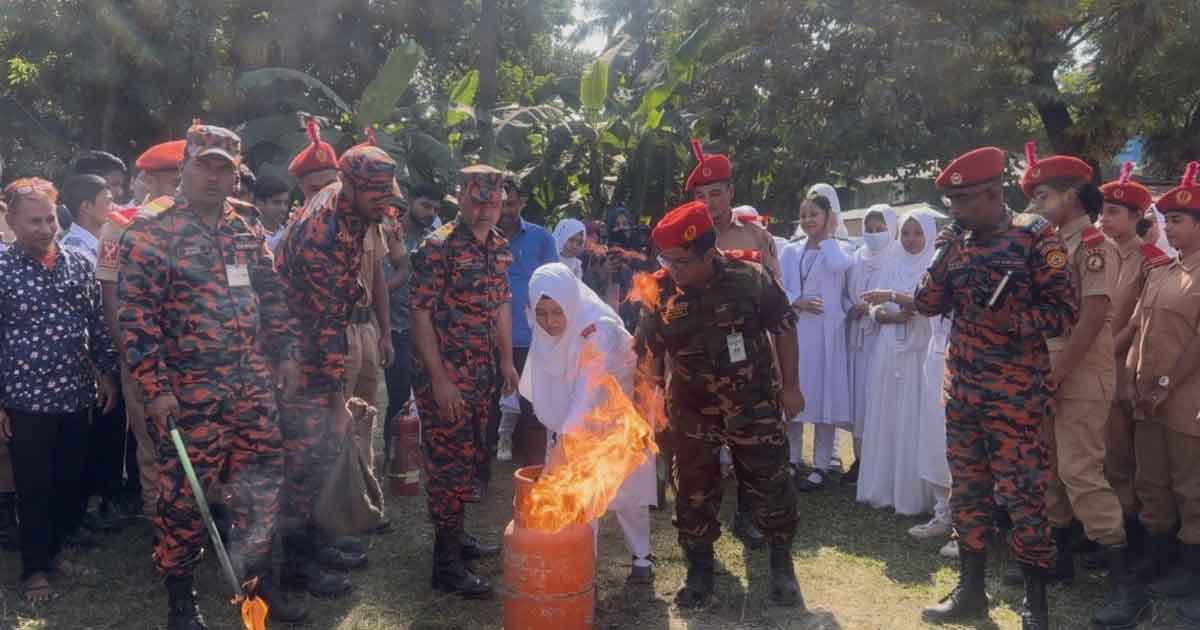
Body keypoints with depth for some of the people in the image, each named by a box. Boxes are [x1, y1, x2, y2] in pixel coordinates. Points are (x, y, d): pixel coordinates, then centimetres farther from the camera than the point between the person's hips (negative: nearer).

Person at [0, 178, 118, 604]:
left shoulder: (78, 264, 5)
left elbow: (97, 323, 12)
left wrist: (106, 373, 10)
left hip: (76, 393, 4)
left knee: (71, 482, 12)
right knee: (34, 487, 5)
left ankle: (55, 548, 34)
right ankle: (35, 569, 20)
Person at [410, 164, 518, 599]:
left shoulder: (500, 246, 8)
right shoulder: (438, 247, -16)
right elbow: (420, 314, -17)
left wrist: (507, 360, 14)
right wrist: (439, 379, -19)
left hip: (484, 374, 8)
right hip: (446, 376, -7)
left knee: (471, 459, 17)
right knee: (451, 463, -1)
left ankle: (455, 535, 35)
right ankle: (446, 564, 10)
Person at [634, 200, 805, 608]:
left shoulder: (750, 279, -16)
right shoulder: (660, 292, -10)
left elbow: (784, 329, -3)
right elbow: (649, 354, 1)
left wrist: (790, 386, -2)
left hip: (754, 407, -2)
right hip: (692, 412, 2)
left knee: (769, 485, 7)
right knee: (694, 491, 11)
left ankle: (782, 567, 28)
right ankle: (699, 570, 29)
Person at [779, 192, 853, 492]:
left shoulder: (840, 248, 3)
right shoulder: (790, 251, 13)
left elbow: (837, 266, -21)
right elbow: (778, 289, 5)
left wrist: (828, 235, -7)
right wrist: (797, 302, -14)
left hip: (825, 332, -3)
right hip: (793, 330, 3)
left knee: (824, 395, -1)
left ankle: (821, 466, 6)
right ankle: (792, 461, 17)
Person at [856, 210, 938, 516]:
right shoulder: (892, 266, 13)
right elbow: (875, 310, 7)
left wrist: (893, 297, -24)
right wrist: (895, 316, -13)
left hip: (920, 353, -4)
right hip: (889, 351, 4)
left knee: (913, 422, -5)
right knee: (886, 419, 5)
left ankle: (913, 493, 2)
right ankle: (884, 488, 12)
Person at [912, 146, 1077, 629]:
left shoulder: (1035, 236, -8)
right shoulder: (957, 243, 8)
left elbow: (1065, 310, -9)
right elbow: (926, 305, 6)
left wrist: (1008, 317, -22)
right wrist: (942, 257, -6)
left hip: (1015, 394, -6)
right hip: (962, 390, 6)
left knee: (1022, 495, 0)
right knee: (967, 489, 13)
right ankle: (970, 590, 26)